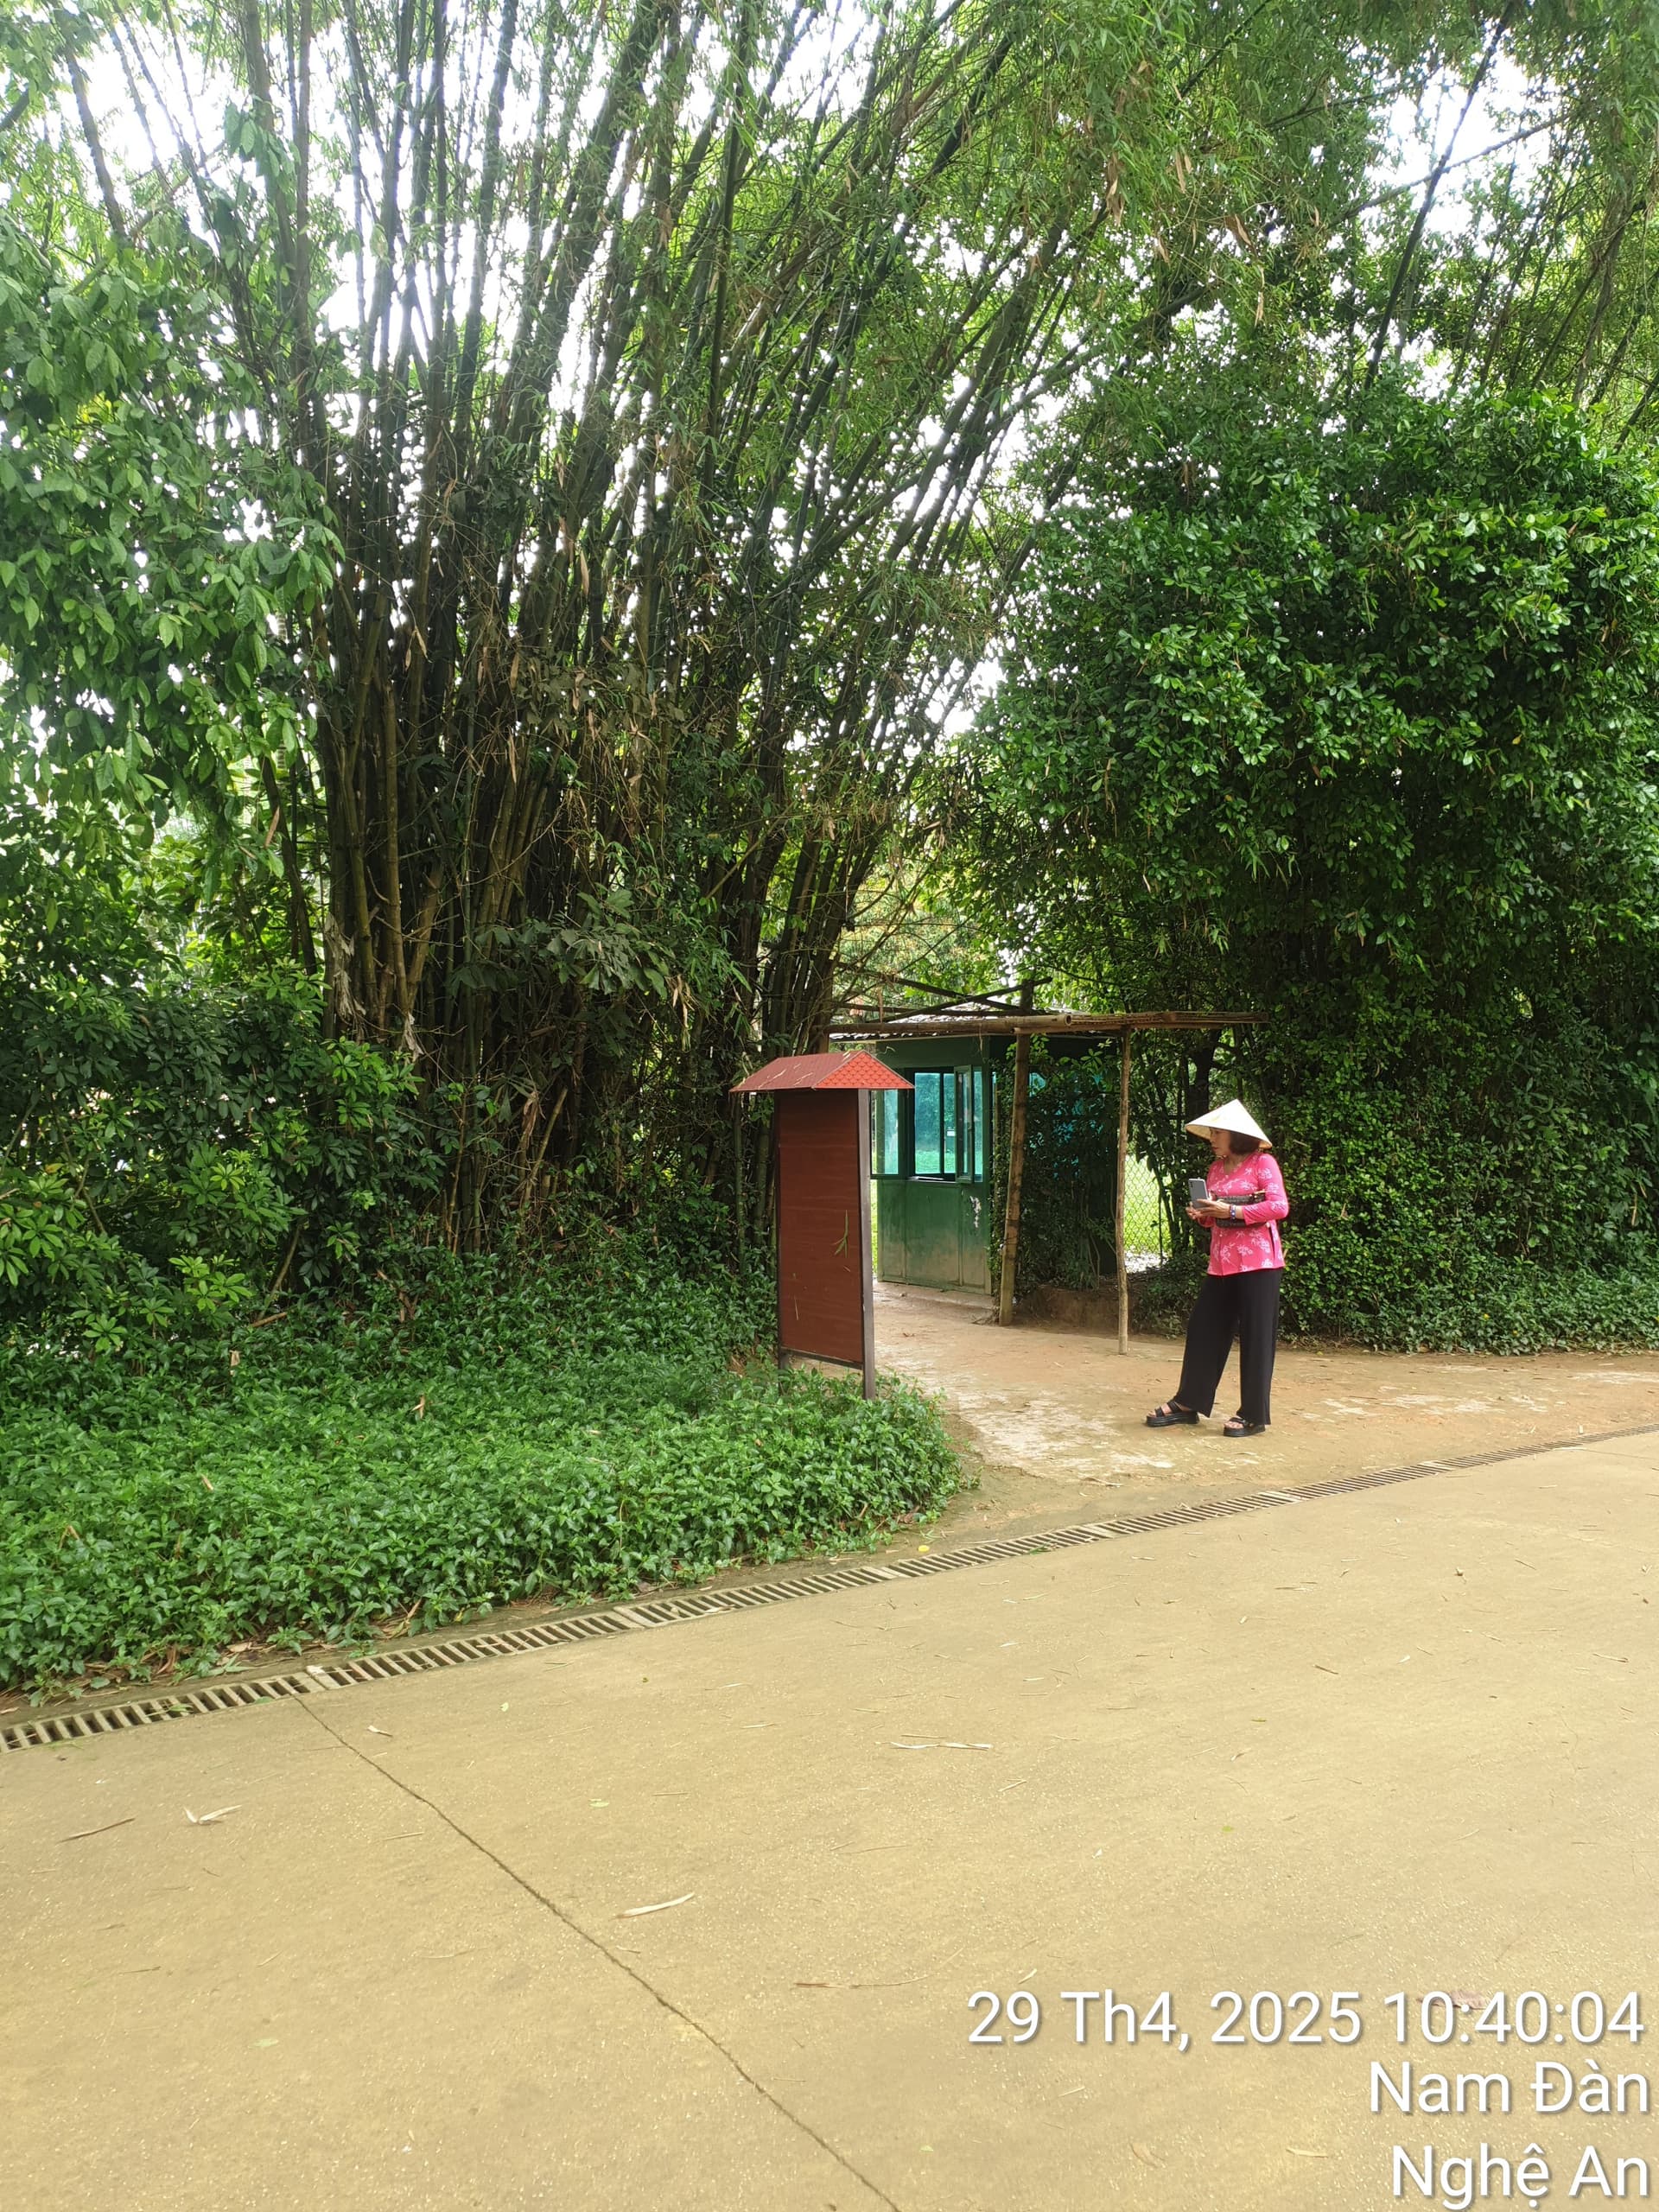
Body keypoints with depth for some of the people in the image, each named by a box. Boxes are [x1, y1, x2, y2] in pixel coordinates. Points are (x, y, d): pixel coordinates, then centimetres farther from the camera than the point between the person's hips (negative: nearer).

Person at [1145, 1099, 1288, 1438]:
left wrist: (1232, 1211, -20)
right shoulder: (1216, 1168, 15)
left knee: (1255, 1337, -2)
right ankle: (1186, 1403, 18)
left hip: (1258, 1262, -7)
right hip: (1221, 1263, 7)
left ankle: (1253, 1414, 6)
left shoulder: (1263, 1163, -6)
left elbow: (1279, 1207, -17)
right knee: (1203, 1330, 9)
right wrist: (1203, 1215, -1)